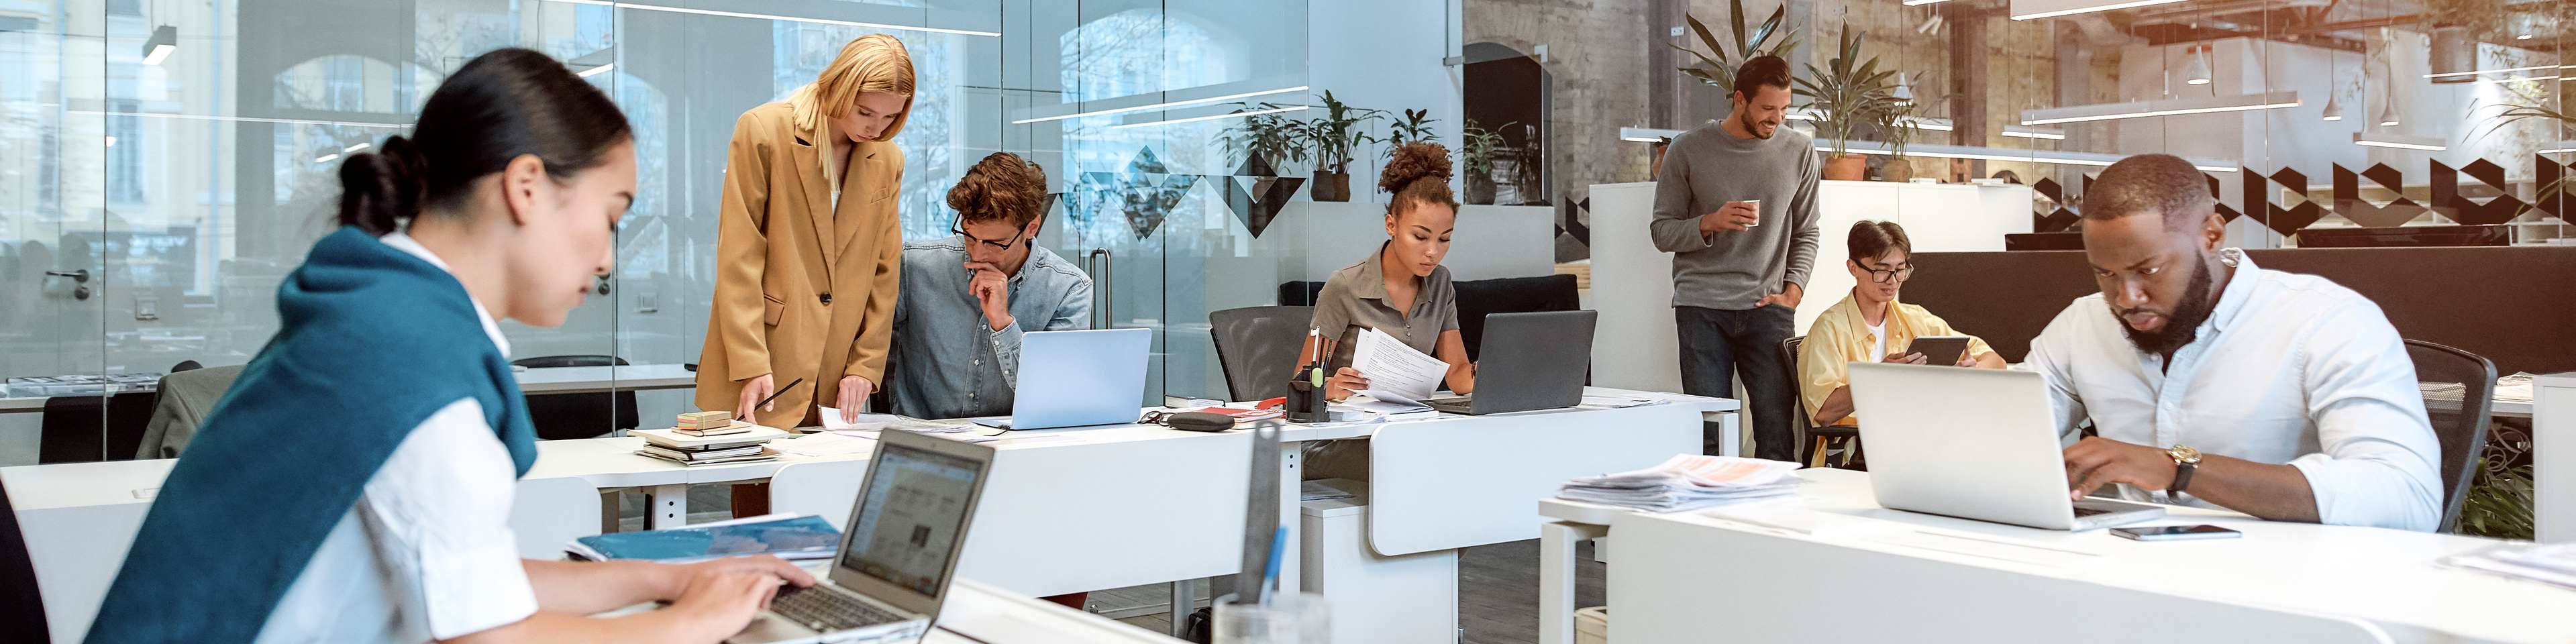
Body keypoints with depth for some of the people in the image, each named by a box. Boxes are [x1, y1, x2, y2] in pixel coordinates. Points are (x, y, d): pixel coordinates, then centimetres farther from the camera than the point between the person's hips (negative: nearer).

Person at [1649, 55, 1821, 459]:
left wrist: (1792, 291, 2)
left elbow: (1805, 233, 16)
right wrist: (1711, 223, -12)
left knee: (1778, 430, -6)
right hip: (1701, 306, -1)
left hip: (1767, 307, 2)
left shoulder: (1799, 152, 11)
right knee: (1708, 435, -5)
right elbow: (1662, 231, 7)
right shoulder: (1688, 151, 5)